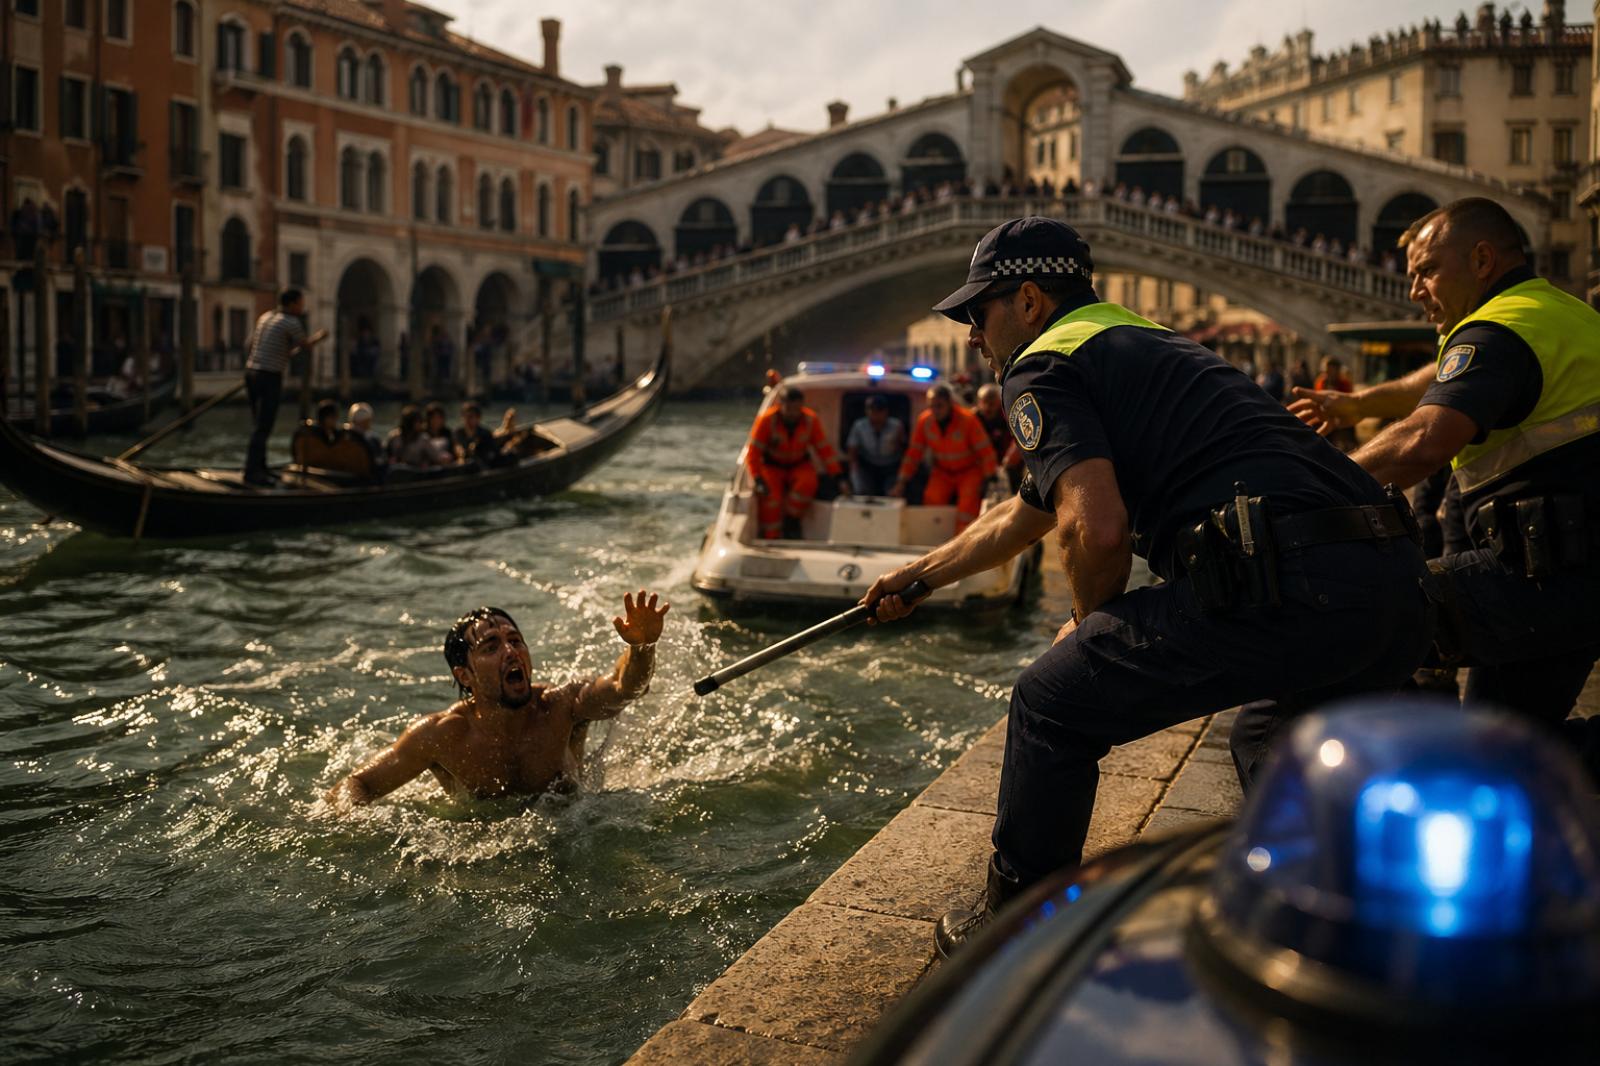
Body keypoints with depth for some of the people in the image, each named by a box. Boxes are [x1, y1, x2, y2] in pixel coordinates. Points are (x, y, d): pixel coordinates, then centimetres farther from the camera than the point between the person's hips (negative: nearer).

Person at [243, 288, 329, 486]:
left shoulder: (265, 317, 14)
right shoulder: (292, 323, -10)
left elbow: (252, 342, 22)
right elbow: (306, 346, 1)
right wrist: (320, 335, 20)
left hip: (251, 371, 8)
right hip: (270, 377, -8)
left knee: (259, 424, 16)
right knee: (263, 427, -8)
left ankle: (259, 467, 21)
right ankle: (252, 473, -10)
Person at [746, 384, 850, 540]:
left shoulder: (811, 420, -13)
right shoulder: (766, 420, -19)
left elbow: (825, 450, -7)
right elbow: (753, 454, -16)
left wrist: (839, 478, -15)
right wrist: (759, 481, -28)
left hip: (799, 465, 2)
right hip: (772, 467, -2)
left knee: (808, 482, -32)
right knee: (772, 498, -29)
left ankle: (791, 520, -12)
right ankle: (771, 540, -14)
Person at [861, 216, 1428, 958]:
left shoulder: (1043, 367, 5)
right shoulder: (1142, 346, 34)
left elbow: (1097, 527, -13)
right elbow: (1020, 519, 46)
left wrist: (1090, 623, 9)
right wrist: (918, 575, 58)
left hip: (1280, 583, -9)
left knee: (1052, 705, 11)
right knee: (1276, 755, 36)